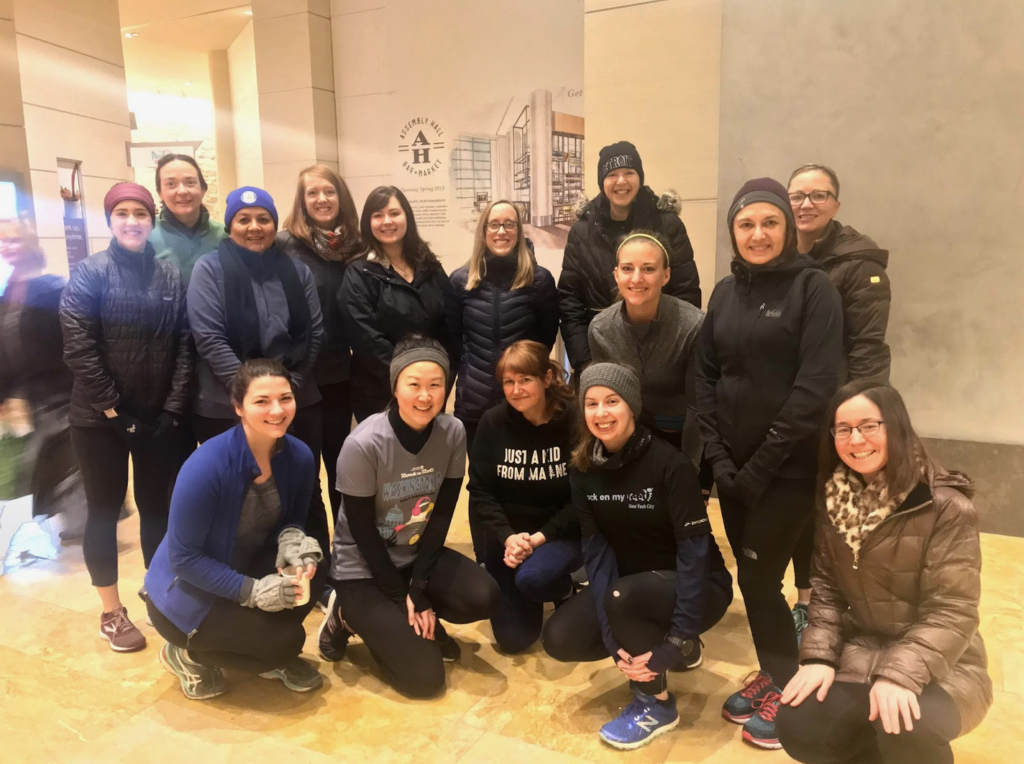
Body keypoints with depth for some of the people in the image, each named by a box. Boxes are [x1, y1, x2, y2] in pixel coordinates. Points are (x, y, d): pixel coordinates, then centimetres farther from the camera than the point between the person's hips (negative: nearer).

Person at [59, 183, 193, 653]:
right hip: (101, 420, -2)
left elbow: (185, 346, 1)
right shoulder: (89, 274, -5)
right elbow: (78, 350, -11)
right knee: (105, 510, 8)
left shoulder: (171, 277, 4)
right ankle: (111, 612, 22)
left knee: (157, 507, 12)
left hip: (159, 418, 3)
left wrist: (172, 408, -7)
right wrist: (114, 411, -13)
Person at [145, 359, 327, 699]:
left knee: (312, 565, -21)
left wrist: (292, 538, -22)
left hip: (245, 569, 6)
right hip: (185, 593, -5)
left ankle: (274, 655, 6)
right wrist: (251, 591, -29)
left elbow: (292, 520, 2)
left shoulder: (299, 456, -13)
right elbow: (183, 557, -23)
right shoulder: (207, 466, -30)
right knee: (284, 639, -22)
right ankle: (187, 654, 6)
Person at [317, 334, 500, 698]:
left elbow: (442, 514, -6)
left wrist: (418, 588, -11)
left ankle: (415, 622, 8)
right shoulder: (363, 444, -25)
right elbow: (362, 532, -17)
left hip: (419, 555, 5)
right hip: (362, 568, -4)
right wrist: (401, 598, -12)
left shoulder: (453, 432, -12)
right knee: (423, 677, -12)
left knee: (485, 598, -21)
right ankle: (350, 616, 12)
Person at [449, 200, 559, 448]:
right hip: (473, 400, 1)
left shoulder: (539, 278, -3)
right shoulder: (461, 279, 1)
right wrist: (468, 370, 3)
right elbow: (452, 334, 8)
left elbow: (548, 334, 4)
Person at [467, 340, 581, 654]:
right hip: (507, 533, 3)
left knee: (532, 578, -35)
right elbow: (480, 492, -6)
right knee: (514, 638, 1)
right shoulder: (493, 422, -7)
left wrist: (540, 537, -22)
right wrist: (507, 537, -21)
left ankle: (565, 589, 4)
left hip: (562, 533, -2)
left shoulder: (575, 422, -15)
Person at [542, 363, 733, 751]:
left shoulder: (670, 464, -23)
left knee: (622, 598, -35)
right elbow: (596, 550, -11)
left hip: (698, 585, -5)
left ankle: (656, 703, -8)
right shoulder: (583, 469, -7)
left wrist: (677, 640, -29)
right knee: (560, 638, -13)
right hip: (631, 584, 6)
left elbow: (695, 552, -24)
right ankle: (648, 638, 12)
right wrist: (611, 636, -21)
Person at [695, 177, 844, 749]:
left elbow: (816, 386, -15)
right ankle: (771, 674, 32)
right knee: (751, 576, 13)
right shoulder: (726, 292, 7)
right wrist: (717, 454, -2)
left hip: (788, 467, -5)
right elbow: (706, 376, 8)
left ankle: (788, 690, 22)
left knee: (759, 576, 0)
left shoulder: (814, 288, -9)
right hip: (734, 465, 5)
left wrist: (763, 463, -16)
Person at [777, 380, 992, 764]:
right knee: (799, 728, -17)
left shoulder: (947, 507, -15)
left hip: (940, 664, -4)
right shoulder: (835, 499, 1)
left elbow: (953, 612, -17)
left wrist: (900, 674, -28)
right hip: (860, 652, 4)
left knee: (906, 733, -34)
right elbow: (826, 585, 3)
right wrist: (818, 655, -10)